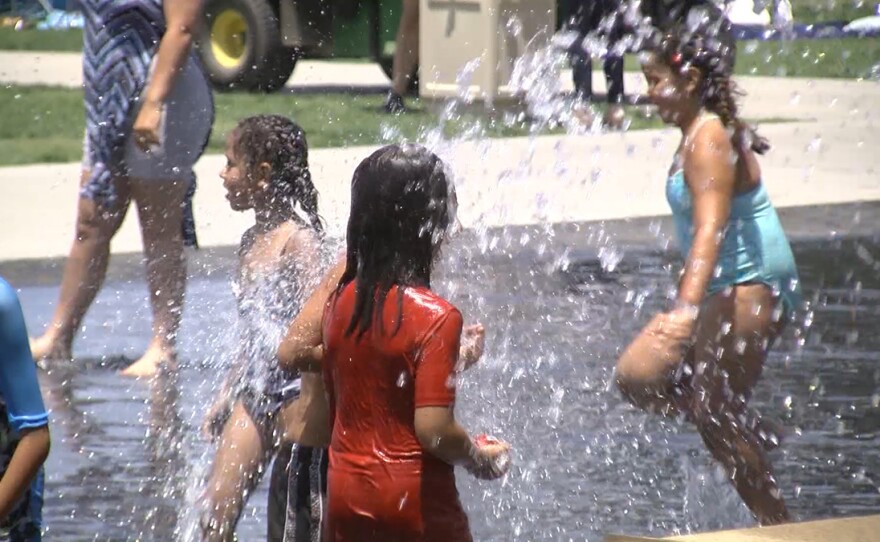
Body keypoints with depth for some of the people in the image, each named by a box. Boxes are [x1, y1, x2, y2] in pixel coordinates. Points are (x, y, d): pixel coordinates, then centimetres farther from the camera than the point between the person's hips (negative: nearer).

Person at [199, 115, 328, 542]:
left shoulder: (298, 240, -13)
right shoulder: (251, 242, 12)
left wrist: (309, 411, -23)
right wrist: (227, 395, 23)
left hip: (296, 393, -8)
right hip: (254, 395, 8)